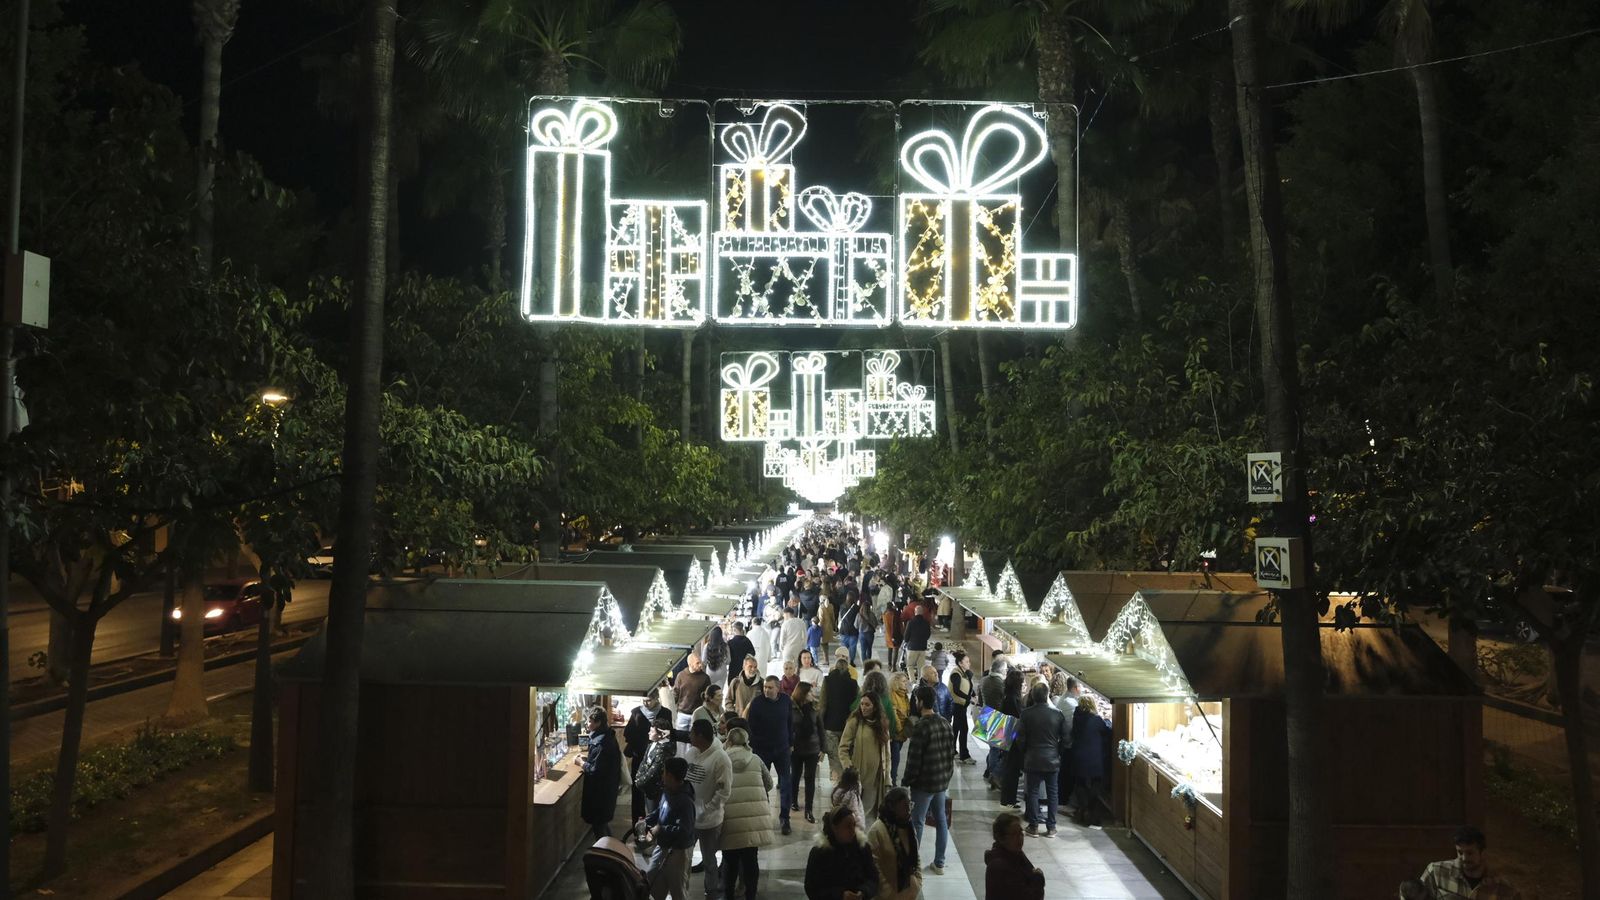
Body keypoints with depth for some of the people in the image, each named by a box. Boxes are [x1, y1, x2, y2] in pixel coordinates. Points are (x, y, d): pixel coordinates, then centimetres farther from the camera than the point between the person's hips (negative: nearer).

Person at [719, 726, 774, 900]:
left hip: (731, 818, -1)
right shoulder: (755, 759, 7)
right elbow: (769, 784, 16)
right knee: (751, 859, 11)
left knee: (730, 860, 13)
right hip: (755, 816, 1)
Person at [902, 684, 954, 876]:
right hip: (942, 781, 7)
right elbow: (951, 752, 10)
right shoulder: (944, 723, 4)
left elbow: (914, 757, -17)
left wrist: (908, 781, -7)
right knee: (941, 820, 13)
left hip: (924, 783, -7)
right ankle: (939, 863, 20)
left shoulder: (921, 727, -19)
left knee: (917, 822, 3)